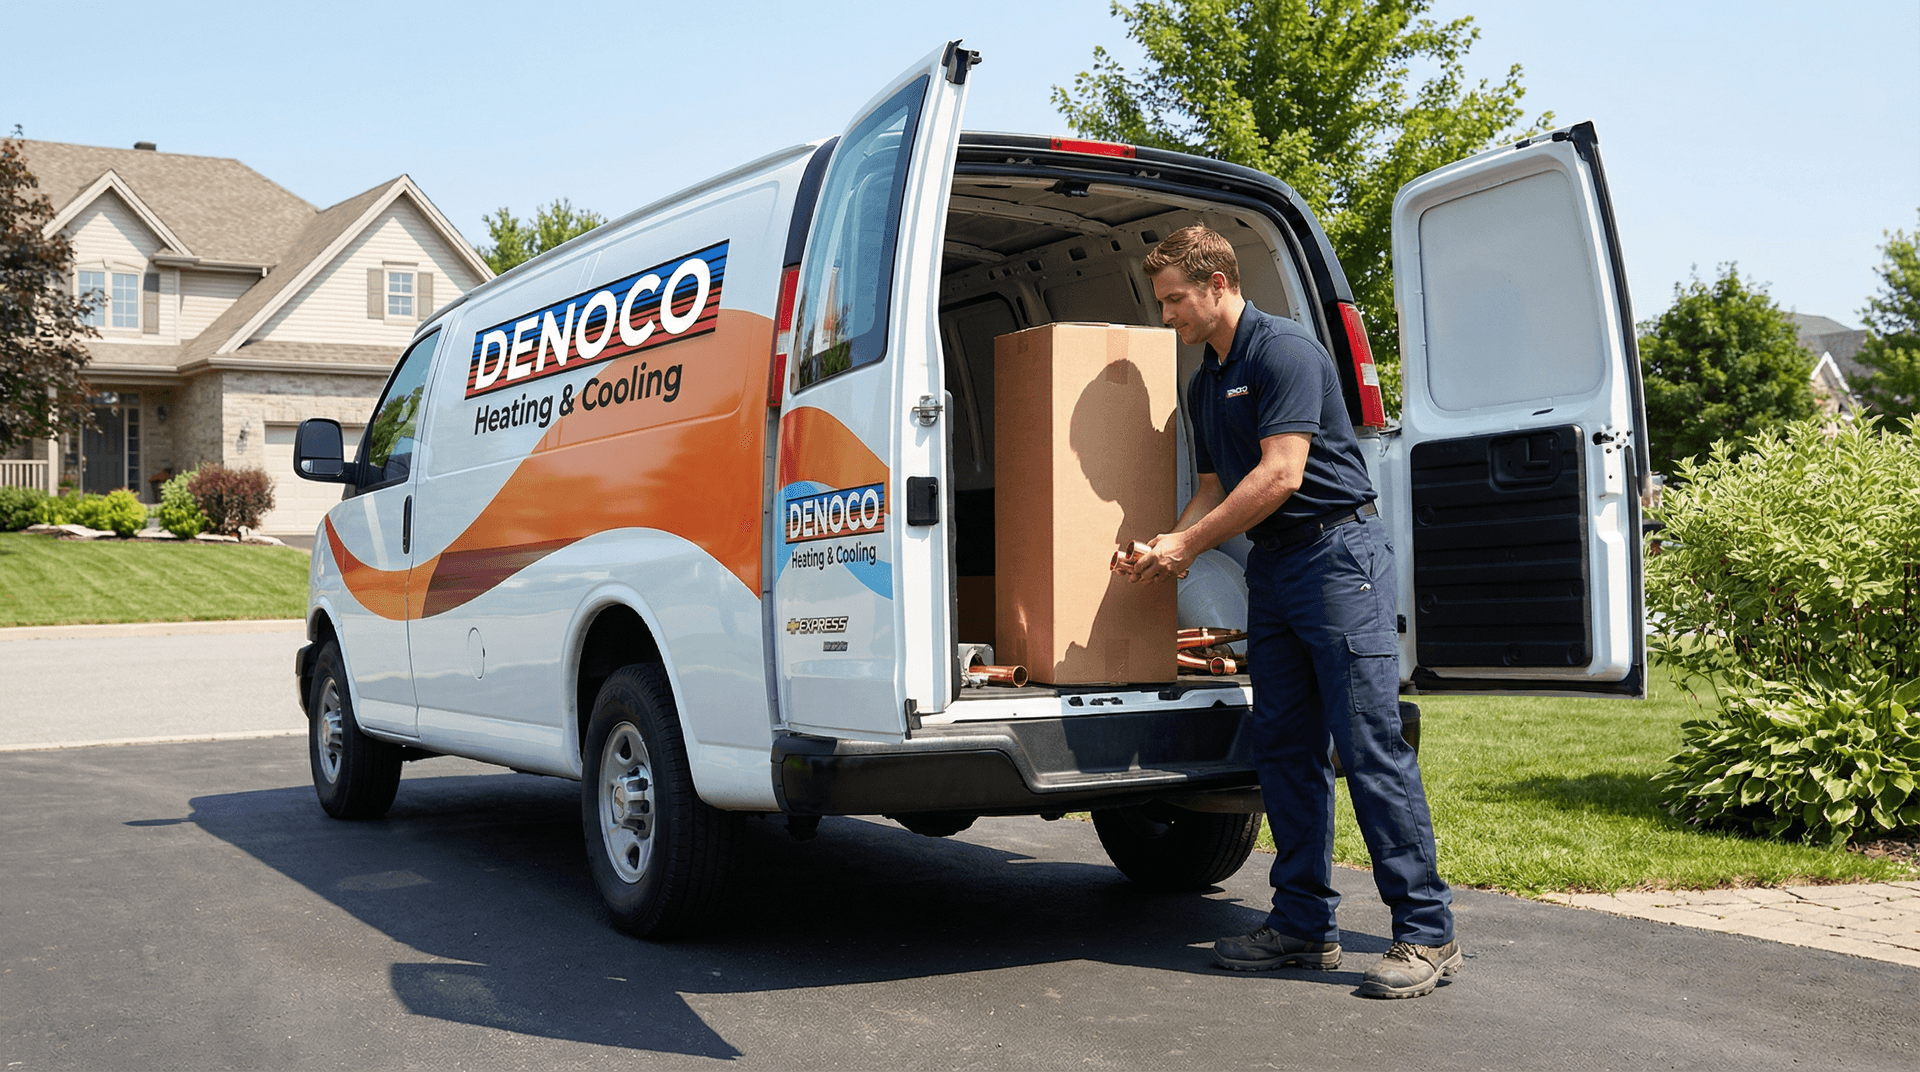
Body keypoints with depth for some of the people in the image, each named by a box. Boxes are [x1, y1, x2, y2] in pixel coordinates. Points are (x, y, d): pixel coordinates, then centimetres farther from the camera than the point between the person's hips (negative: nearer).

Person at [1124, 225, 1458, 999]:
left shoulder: (1286, 350, -11)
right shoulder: (1204, 385, 17)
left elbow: (1281, 475, -19)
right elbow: (1214, 491, 21)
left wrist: (1188, 545, -14)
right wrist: (1168, 546, 2)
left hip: (1337, 551, -9)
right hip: (1270, 563, 9)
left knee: (1369, 741, -11)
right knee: (1282, 746, 7)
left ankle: (1426, 932, -5)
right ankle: (1304, 925, 14)